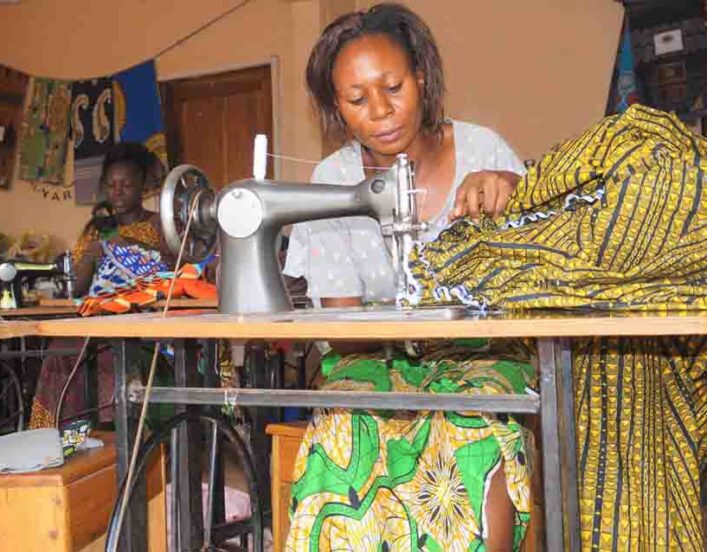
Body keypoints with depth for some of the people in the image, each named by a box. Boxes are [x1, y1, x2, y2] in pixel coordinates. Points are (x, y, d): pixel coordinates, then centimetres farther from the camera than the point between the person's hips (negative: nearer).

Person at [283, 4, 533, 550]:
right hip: (378, 359, 1)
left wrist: (512, 190, -26)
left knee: (479, 424, -31)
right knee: (348, 430, -30)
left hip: (483, 353, 0)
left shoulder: (480, 148, -4)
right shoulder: (332, 179, -4)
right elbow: (341, 318, -5)